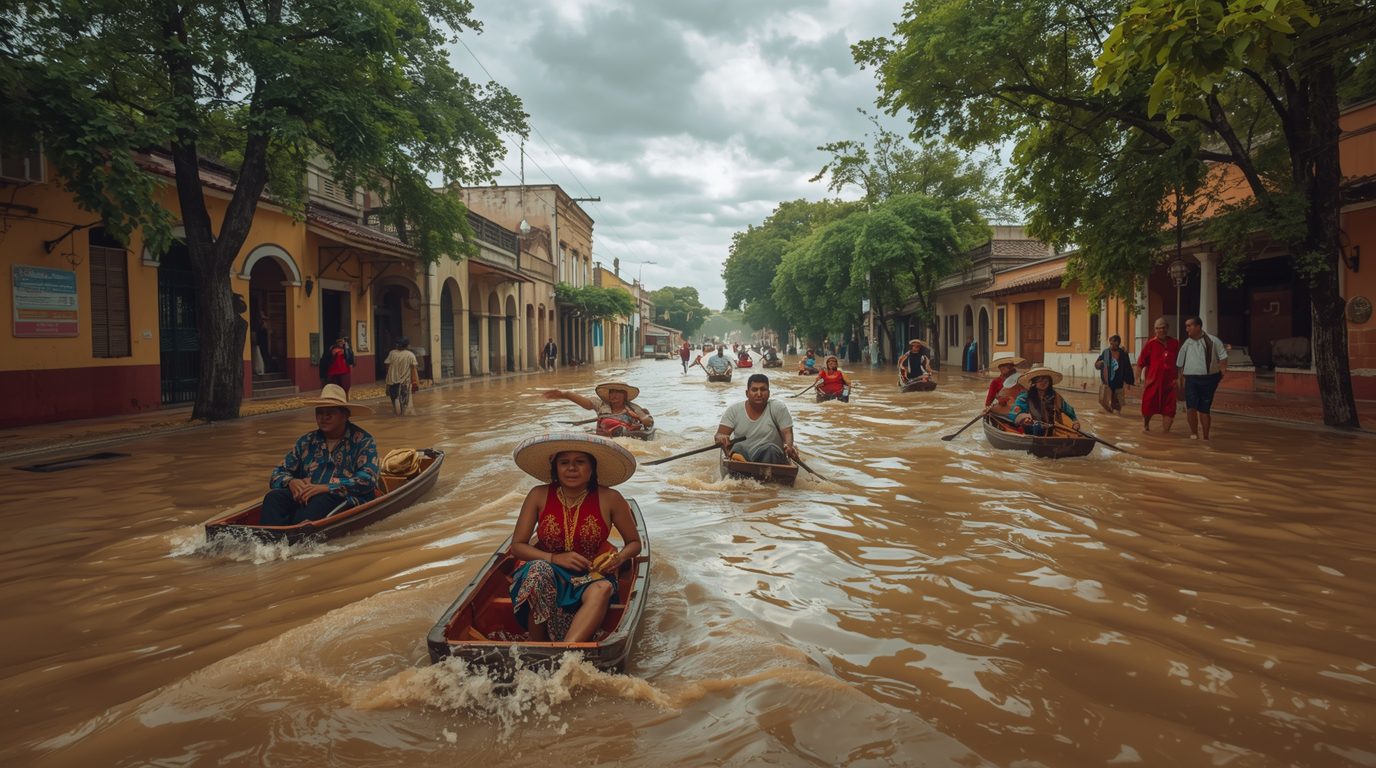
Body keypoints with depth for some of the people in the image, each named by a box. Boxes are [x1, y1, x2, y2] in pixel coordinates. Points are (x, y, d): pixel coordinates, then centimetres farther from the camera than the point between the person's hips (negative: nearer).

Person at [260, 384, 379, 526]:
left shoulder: (363, 441, 4)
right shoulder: (306, 441, 20)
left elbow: (368, 480, -10)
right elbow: (278, 473, 19)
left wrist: (327, 487, -20)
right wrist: (291, 482, -6)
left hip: (348, 499, -5)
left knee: (320, 501, -36)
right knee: (274, 497, -22)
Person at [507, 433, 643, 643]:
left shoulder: (609, 499, -3)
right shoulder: (539, 496, -2)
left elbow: (634, 543, 9)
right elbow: (517, 546, 1)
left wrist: (620, 557, -14)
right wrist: (555, 558, -15)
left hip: (591, 578, -1)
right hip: (547, 575, 1)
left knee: (602, 590, -36)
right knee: (539, 571, -35)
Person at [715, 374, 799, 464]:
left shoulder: (778, 408, 2)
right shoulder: (734, 410, 5)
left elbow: (787, 433, -5)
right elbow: (720, 434, 0)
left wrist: (788, 447, -29)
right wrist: (721, 438, -26)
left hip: (770, 457, -1)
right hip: (741, 457, 1)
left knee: (771, 449, -33)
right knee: (738, 447, -31)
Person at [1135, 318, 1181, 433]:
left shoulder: (1174, 344, 6)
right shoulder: (1150, 344, -3)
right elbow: (1141, 362, -3)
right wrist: (1139, 378, -7)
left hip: (1169, 382, 2)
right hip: (1152, 381, -2)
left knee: (1169, 409, 2)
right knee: (1148, 406, 7)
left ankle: (1166, 431, 11)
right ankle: (1145, 425, 32)